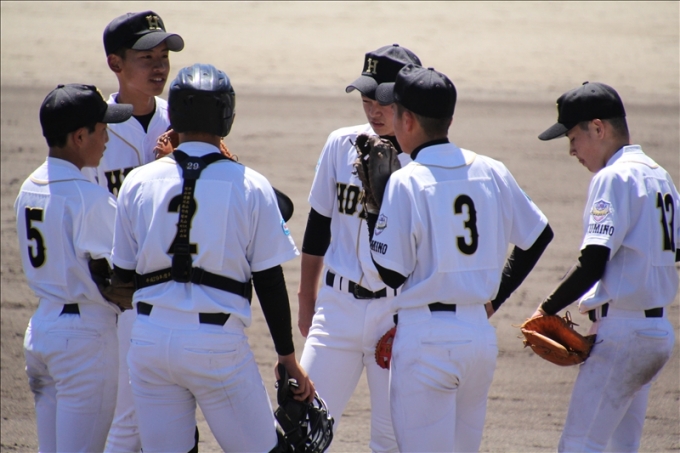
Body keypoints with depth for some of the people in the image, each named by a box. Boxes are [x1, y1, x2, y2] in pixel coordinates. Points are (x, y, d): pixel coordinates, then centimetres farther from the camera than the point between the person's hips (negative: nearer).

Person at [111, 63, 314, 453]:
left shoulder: (138, 182, 2)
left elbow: (124, 274, 8)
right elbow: (269, 281, -2)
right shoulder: (250, 186, -4)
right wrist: (288, 357, 6)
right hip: (219, 343, -3)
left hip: (150, 340, 3)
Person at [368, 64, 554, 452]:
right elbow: (539, 236, 15)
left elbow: (391, 274, -12)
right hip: (481, 332, 6)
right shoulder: (492, 173, 6)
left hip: (426, 337, -6)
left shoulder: (407, 181, -12)